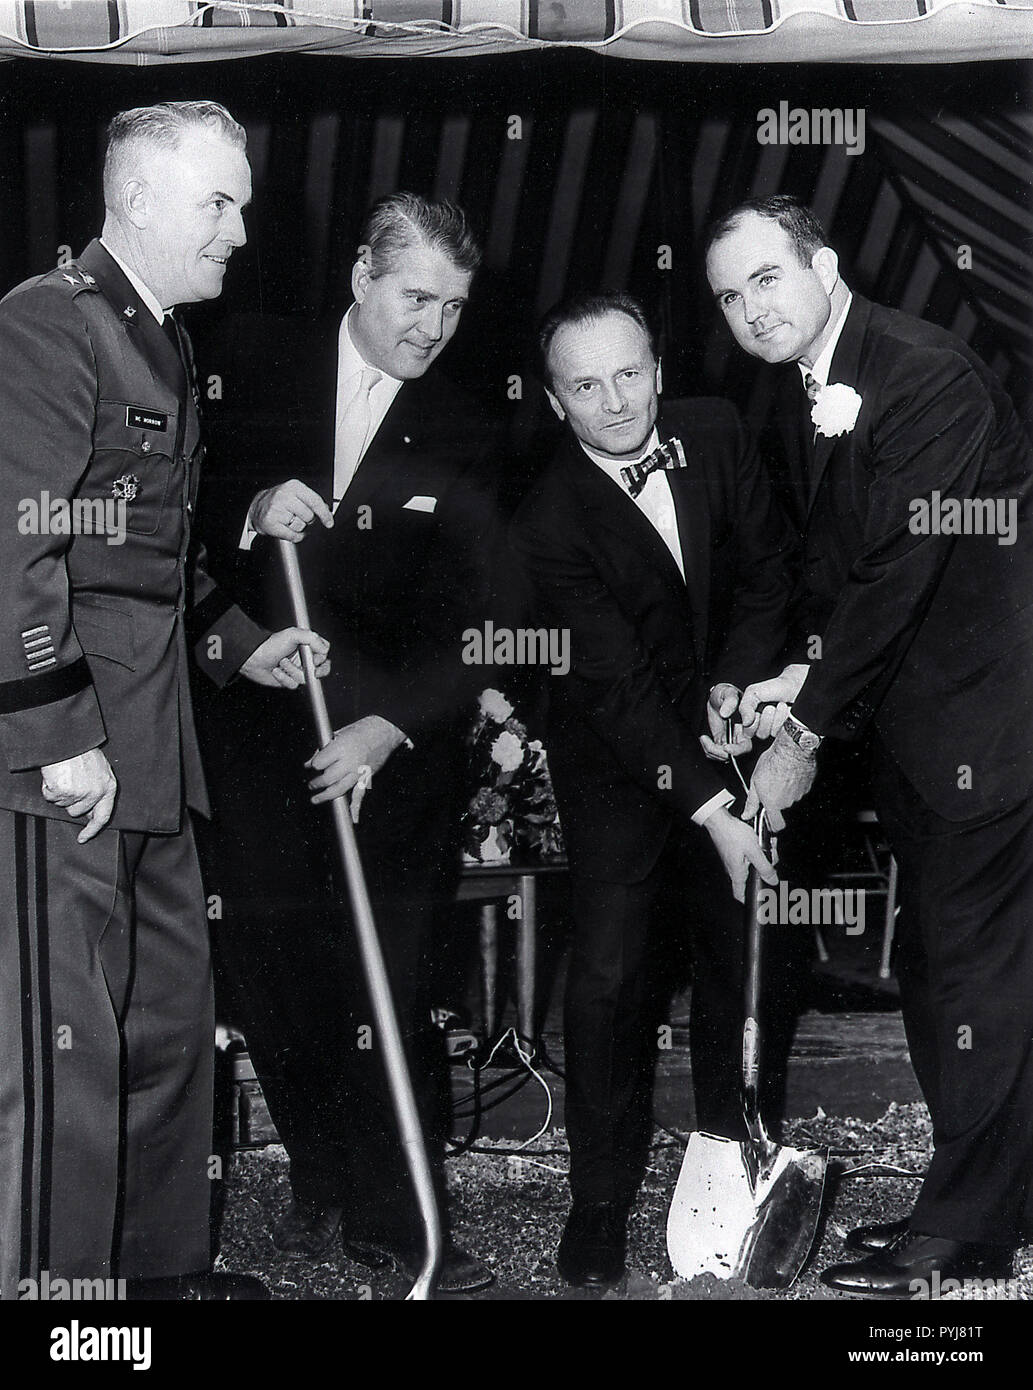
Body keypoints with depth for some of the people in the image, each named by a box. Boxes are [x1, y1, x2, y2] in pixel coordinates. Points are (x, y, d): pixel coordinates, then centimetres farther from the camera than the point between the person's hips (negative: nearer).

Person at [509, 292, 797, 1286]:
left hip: (723, 723, 4)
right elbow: (616, 685, -25)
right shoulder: (548, 522, -23)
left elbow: (765, 571, 4)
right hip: (616, 758, -4)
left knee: (740, 946, 10)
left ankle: (732, 1147, 30)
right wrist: (708, 807, -29)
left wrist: (735, 685, -11)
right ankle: (601, 1196, 5)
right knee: (608, 969, -9)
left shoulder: (717, 434, -8)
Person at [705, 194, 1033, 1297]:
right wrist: (809, 671, -5)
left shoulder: (930, 377, -20)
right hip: (907, 709, 10)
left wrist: (807, 732, -18)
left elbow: (895, 572, -22)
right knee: (929, 966, 15)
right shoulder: (803, 388, 8)